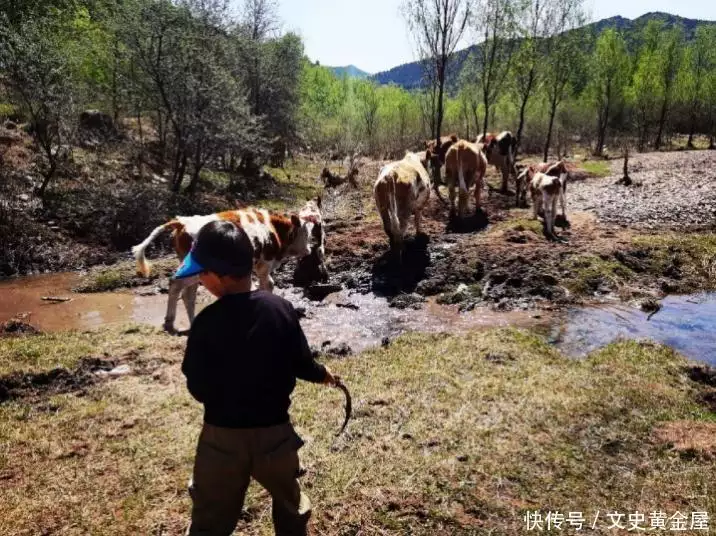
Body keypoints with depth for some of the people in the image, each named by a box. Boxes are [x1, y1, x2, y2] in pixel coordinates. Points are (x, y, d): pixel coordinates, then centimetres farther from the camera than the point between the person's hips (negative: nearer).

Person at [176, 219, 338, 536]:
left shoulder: (207, 322, -19)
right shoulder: (281, 309, -13)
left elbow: (198, 387, -12)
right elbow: (302, 365, -3)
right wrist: (323, 375, 19)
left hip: (223, 436, -1)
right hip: (275, 432, 2)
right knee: (290, 506, 28)